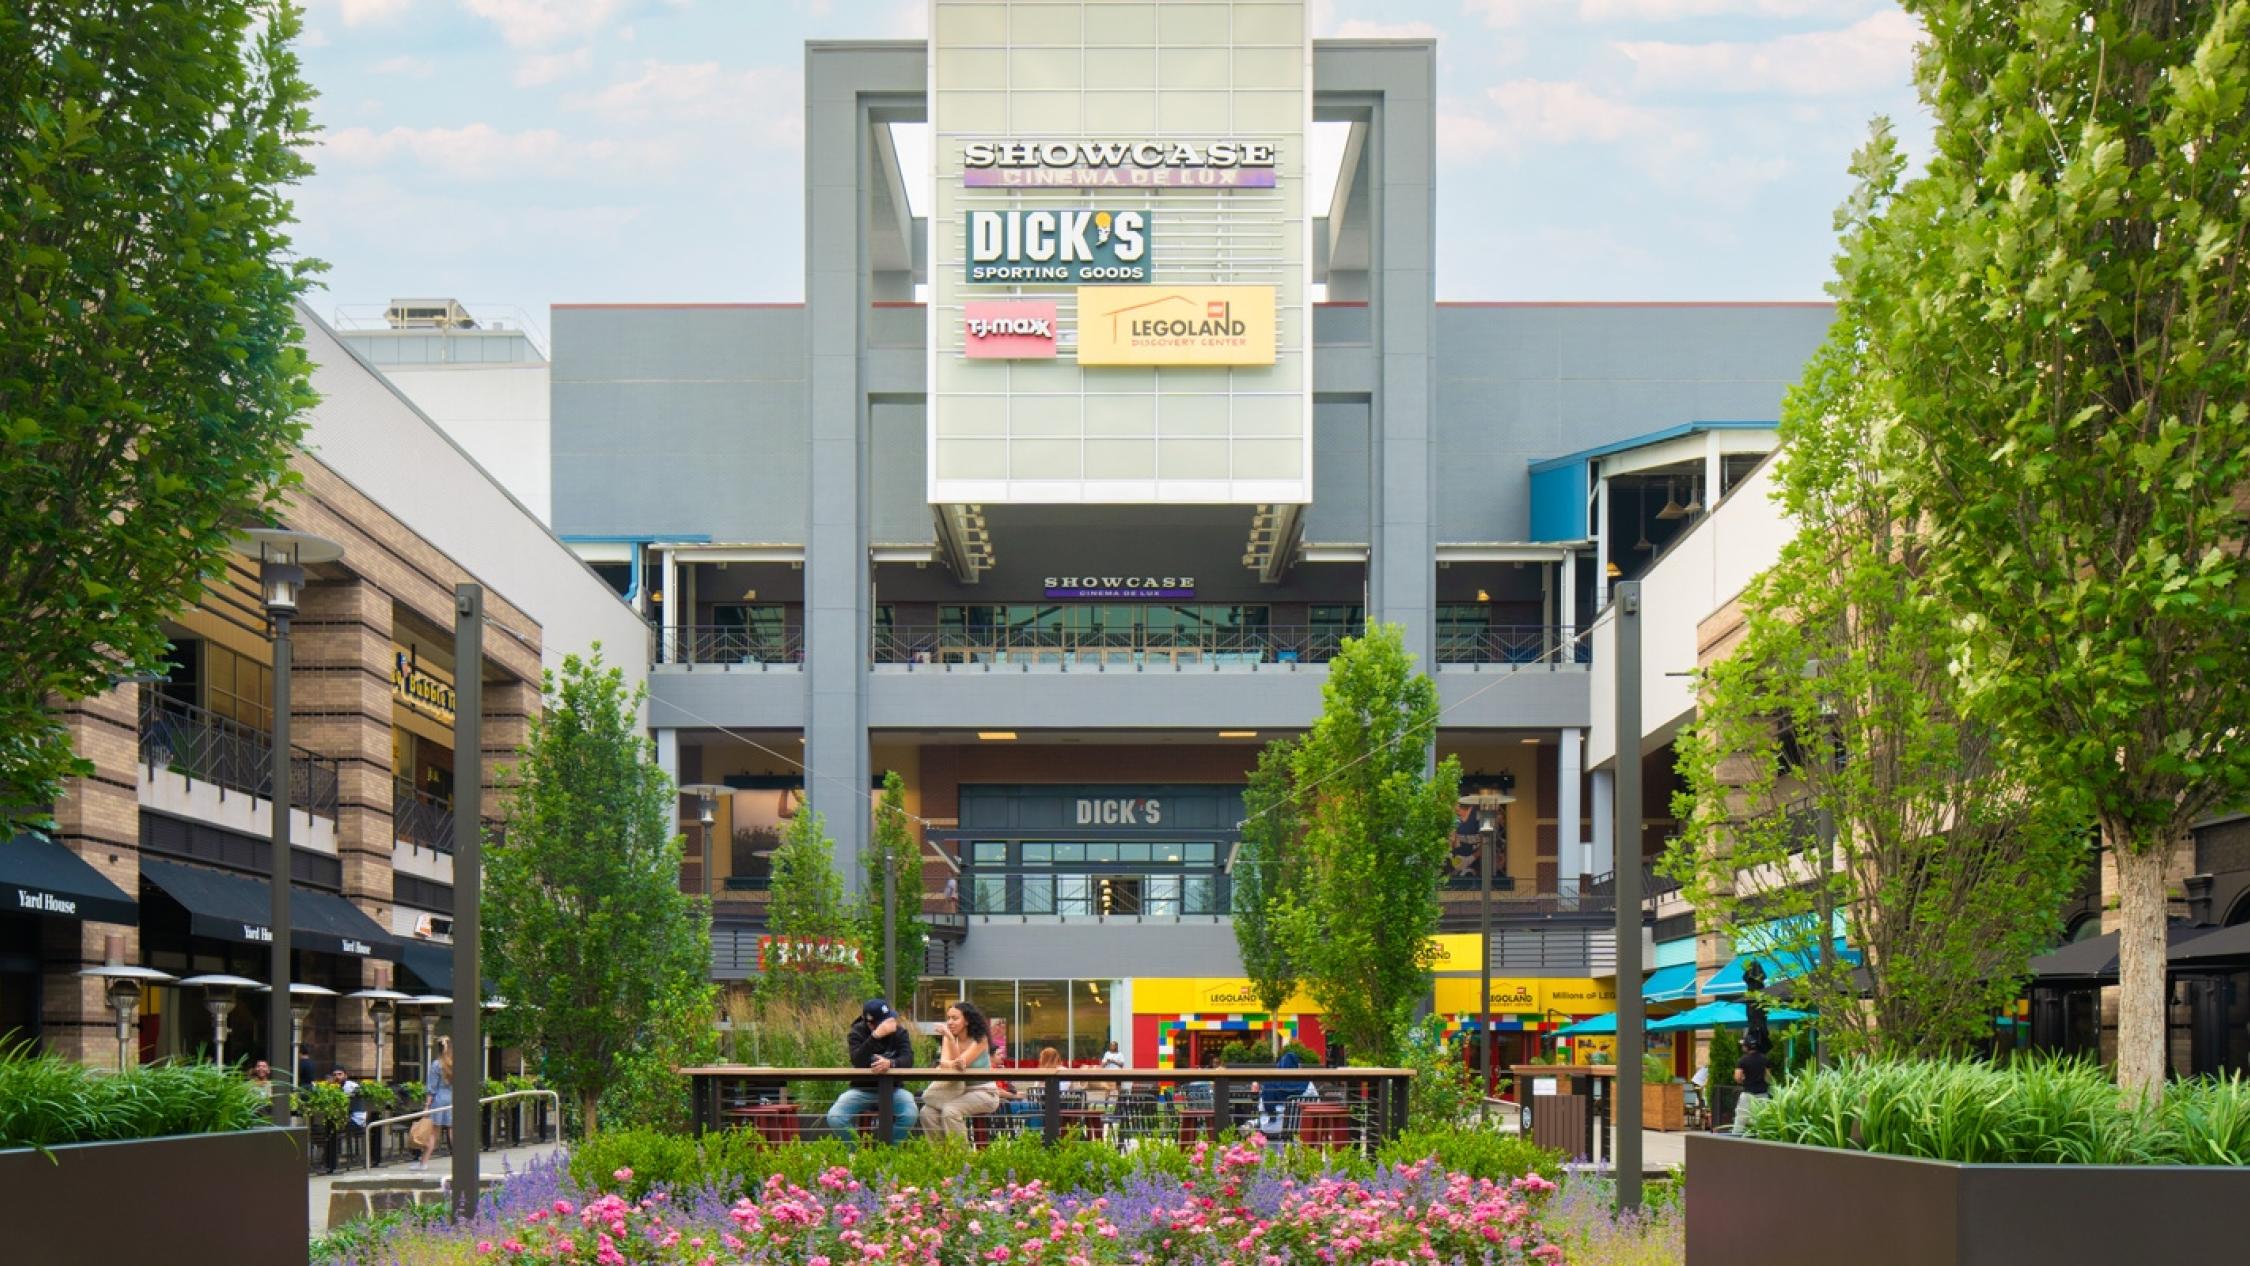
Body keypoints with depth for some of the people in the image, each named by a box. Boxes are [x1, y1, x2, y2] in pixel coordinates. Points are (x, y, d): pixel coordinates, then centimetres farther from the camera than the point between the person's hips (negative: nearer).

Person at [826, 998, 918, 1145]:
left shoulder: (899, 1032, -4)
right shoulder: (856, 1033, -9)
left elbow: (908, 1059, -19)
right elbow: (858, 1061, -28)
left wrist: (890, 1063, -42)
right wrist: (876, 1036, -39)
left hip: (891, 1089, 0)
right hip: (862, 1089, 0)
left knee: (910, 1114, -30)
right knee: (834, 1118, -24)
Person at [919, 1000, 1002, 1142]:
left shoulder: (980, 1039, -11)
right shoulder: (947, 1038, 3)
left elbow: (961, 1063, -21)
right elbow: (944, 1062, -13)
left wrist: (951, 1039, -29)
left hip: (984, 1093, -5)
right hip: (960, 1092, 5)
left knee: (950, 1111, -31)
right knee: (927, 1112, -18)